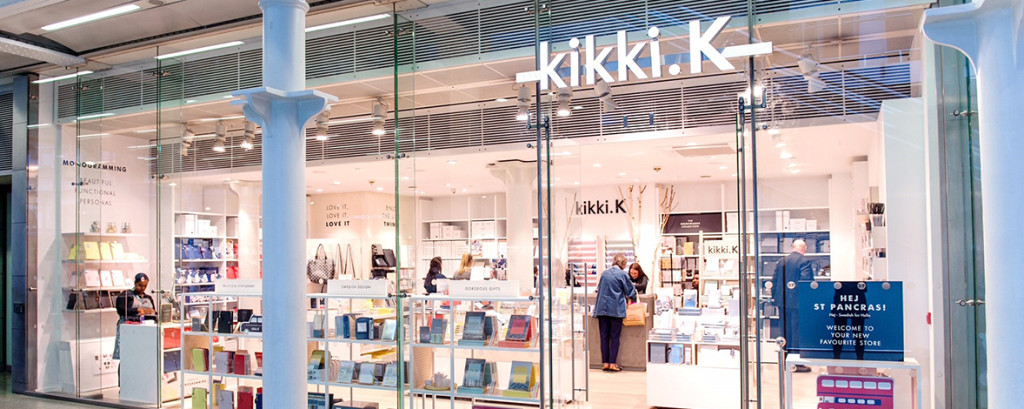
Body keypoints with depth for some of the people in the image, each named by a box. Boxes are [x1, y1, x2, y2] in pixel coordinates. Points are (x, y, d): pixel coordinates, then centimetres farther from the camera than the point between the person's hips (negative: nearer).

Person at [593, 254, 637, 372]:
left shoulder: (604, 273, 9)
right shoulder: (622, 274, -4)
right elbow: (631, 290, 4)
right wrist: (633, 299, 24)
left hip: (602, 308, 4)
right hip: (616, 309, -4)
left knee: (604, 336, 7)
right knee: (615, 337, 3)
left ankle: (605, 363, 8)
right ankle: (612, 363, 2)